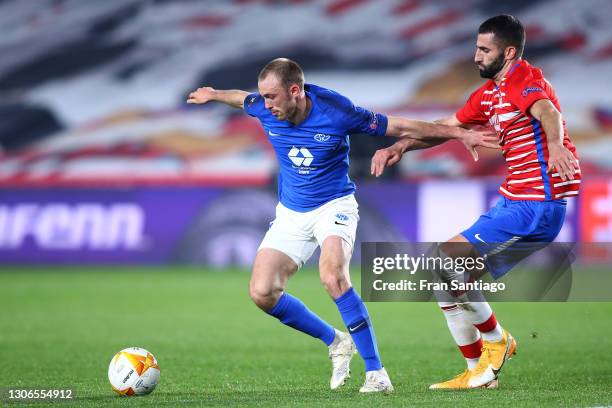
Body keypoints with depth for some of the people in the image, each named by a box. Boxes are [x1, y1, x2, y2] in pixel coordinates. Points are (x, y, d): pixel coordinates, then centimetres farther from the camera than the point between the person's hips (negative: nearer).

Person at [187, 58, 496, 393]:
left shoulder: (336, 112, -22)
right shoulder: (264, 109, -10)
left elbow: (400, 127, -13)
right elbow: (243, 98, 17)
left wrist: (460, 134, -11)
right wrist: (213, 94, 36)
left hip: (334, 206, -5)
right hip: (291, 213, 5)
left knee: (332, 277, -33)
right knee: (261, 293, -10)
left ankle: (376, 373, -25)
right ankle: (337, 343, 13)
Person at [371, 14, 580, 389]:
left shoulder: (526, 81, -14)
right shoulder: (490, 93, 16)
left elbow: (546, 112, -36)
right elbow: (447, 128, 24)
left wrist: (554, 142, -58)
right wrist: (400, 147, 9)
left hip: (537, 204, -10)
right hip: (515, 201, 10)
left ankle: (497, 341, 2)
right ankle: (479, 373, 15)